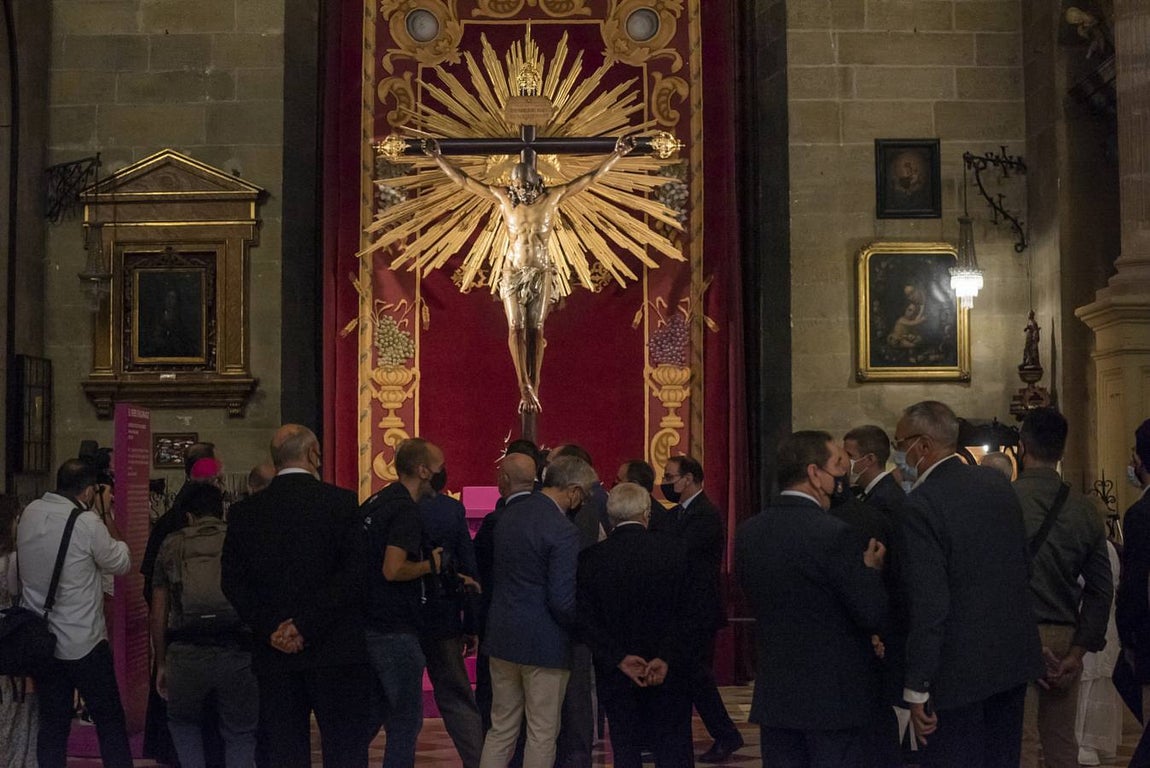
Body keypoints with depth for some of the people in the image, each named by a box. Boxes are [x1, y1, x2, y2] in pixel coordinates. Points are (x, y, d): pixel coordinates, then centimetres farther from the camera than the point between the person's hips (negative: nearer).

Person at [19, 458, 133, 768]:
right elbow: (121, 564, -5)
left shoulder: (29, 514, 0)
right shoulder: (88, 523, -18)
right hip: (83, 644, -6)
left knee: (52, 723, 12)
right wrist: (112, 532, 11)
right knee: (110, 721, 6)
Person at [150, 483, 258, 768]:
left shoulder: (171, 545, 13)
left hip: (185, 655, 1)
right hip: (238, 655, -1)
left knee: (183, 722, 26)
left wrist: (161, 664, 22)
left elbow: (158, 613, 14)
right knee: (240, 734, 14)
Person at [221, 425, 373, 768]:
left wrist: (270, 629, -3)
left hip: (274, 656, 3)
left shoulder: (243, 511, 5)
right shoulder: (341, 502, -4)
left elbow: (233, 582, 2)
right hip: (336, 650, -3)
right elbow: (354, 573, -11)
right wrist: (307, 627, -11)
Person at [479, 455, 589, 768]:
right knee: (542, 734, 6)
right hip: (544, 642, -7)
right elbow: (562, 600, -20)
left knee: (500, 730, 15)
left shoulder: (509, 514, 5)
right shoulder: (562, 531, -19)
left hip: (502, 636, 7)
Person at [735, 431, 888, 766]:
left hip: (773, 696, 6)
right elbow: (872, 616, -14)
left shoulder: (747, 532, 2)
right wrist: (872, 569, 2)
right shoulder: (833, 533, -17)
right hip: (835, 698, -6)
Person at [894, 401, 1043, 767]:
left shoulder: (922, 505, -19)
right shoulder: (998, 483, 5)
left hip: (959, 670, -8)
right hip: (1014, 658, 8)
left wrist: (916, 691, -16)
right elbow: (1023, 568, 13)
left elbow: (928, 605, -21)